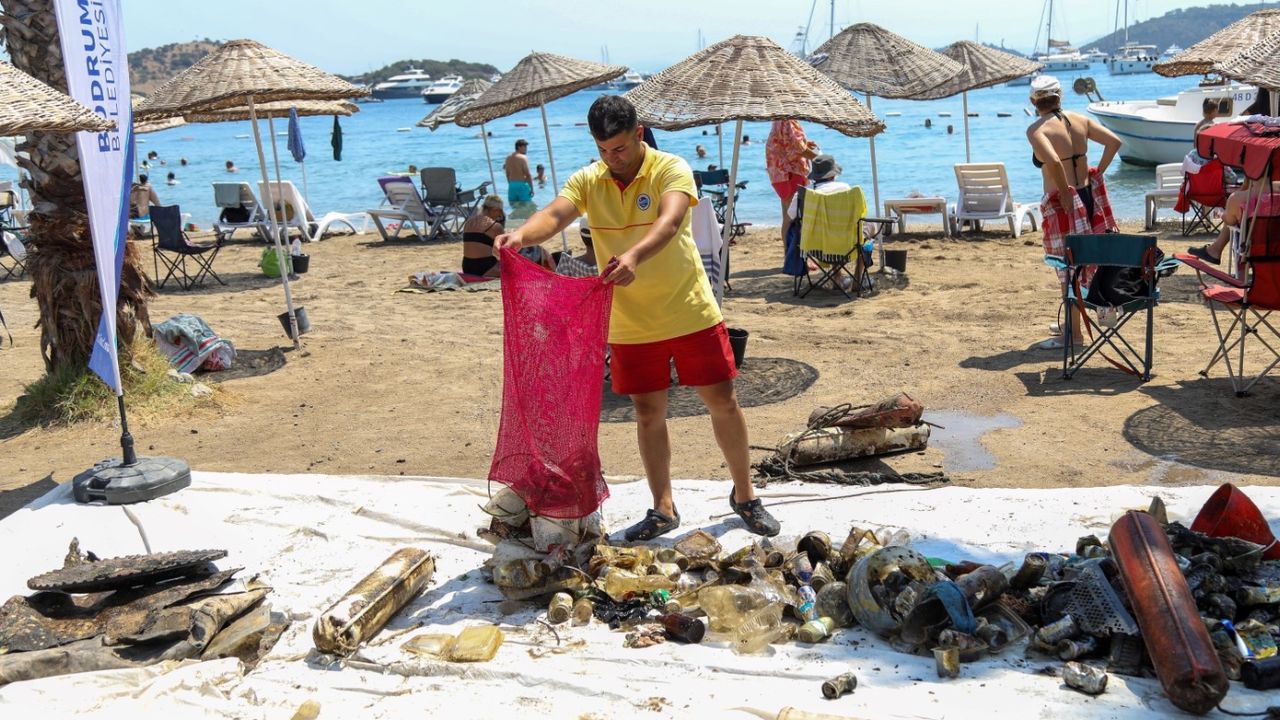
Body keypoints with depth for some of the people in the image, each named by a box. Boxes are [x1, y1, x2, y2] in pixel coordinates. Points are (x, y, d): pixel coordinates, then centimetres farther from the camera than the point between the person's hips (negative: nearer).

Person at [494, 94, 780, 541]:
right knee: (648, 414, 10)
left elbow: (670, 222, -31)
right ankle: (663, 509, 25)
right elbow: (554, 215, -19)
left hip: (691, 312, -3)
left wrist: (635, 256, -51)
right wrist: (521, 235, -42)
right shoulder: (586, 182, -1)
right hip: (631, 324, 3)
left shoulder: (671, 170, -12)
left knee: (722, 402, 5)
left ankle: (744, 495, 25)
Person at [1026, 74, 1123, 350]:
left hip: (1062, 203, -7)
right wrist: (1097, 172, 8)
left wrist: (1065, 192, -18)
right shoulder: (1079, 120, 7)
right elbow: (1114, 141, 4)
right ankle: (1071, 323, 31)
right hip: (1088, 196, 7)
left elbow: (1053, 161, -29)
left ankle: (1073, 333, 8)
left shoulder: (1036, 130, -14)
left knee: (1067, 268, 1)